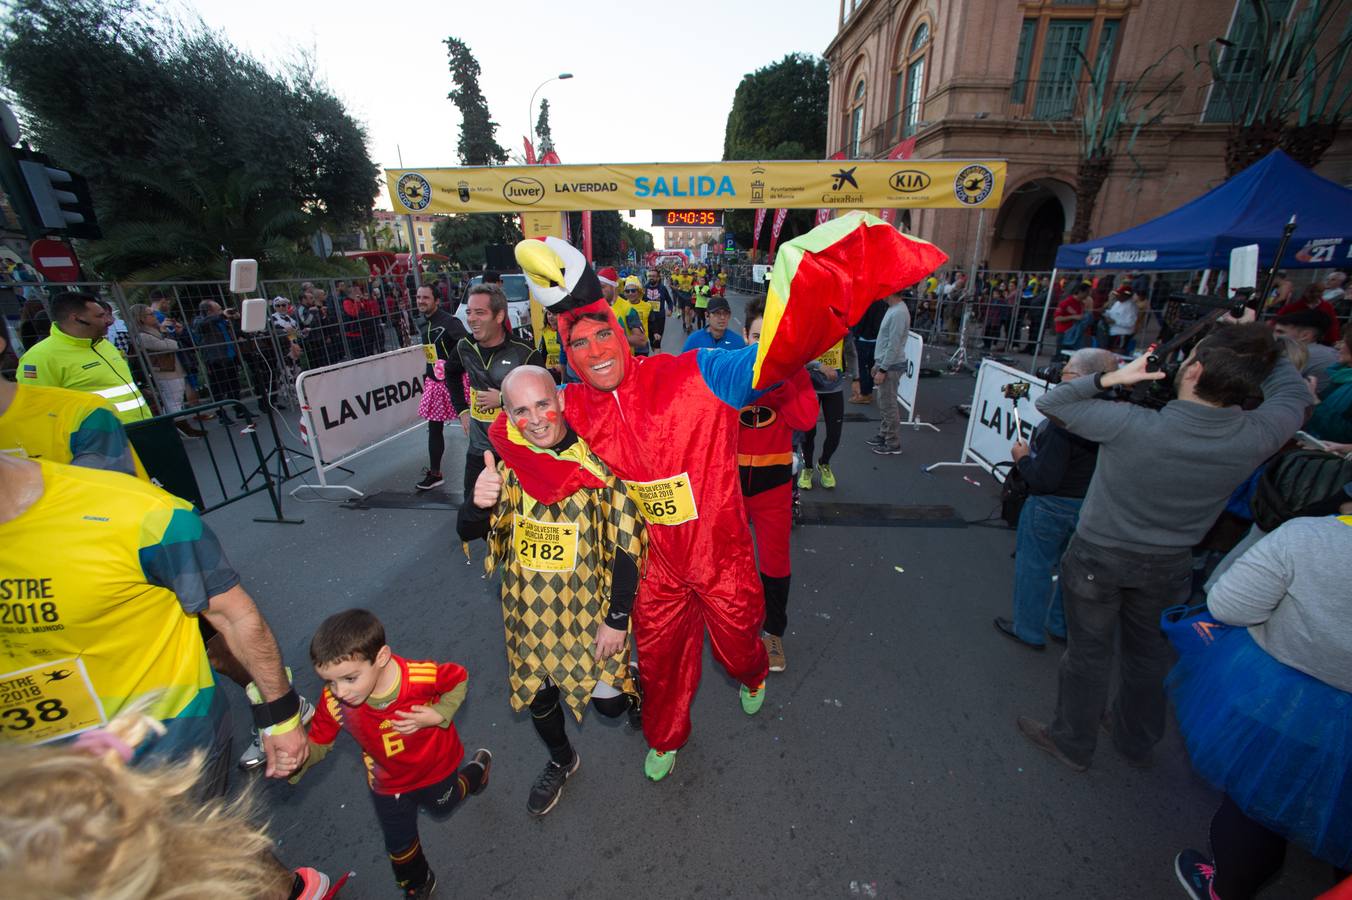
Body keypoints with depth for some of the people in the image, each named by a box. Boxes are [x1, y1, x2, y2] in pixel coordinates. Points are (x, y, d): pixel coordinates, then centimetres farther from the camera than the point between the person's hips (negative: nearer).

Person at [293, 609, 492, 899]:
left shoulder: (421, 676, -42)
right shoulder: (333, 702, -32)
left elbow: (459, 678, -22)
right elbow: (317, 744, -16)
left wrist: (437, 715, -34)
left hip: (435, 765, -2)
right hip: (388, 783, 2)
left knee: (442, 805, 31)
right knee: (399, 844, 24)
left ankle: (478, 768, 64)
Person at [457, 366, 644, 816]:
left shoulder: (598, 460, -19)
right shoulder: (506, 462, -8)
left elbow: (627, 543, -14)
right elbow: (468, 532, -6)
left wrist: (618, 618, -12)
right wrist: (478, 504, -30)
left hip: (588, 606, -3)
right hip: (528, 607, 4)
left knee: (608, 700, 5)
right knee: (537, 695, 18)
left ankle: (631, 683, 42)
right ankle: (561, 760, 50)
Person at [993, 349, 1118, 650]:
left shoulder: (1064, 422, -29)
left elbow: (1044, 479, -28)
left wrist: (1023, 458, -10)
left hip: (1052, 507, -7)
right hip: (1089, 506, 8)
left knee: (1034, 566, 11)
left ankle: (1029, 630, 26)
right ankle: (1061, 627, 40)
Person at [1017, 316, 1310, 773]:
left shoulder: (1131, 425, -31)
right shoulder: (1258, 436, -18)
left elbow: (1048, 402, -19)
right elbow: (1294, 391, 6)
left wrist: (1112, 377, -20)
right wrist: (1254, 348, 0)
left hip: (1098, 556, -4)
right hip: (1167, 565, 4)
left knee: (1089, 652, 13)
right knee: (1148, 650, 25)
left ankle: (1072, 742, 34)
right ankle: (1136, 739, 48)